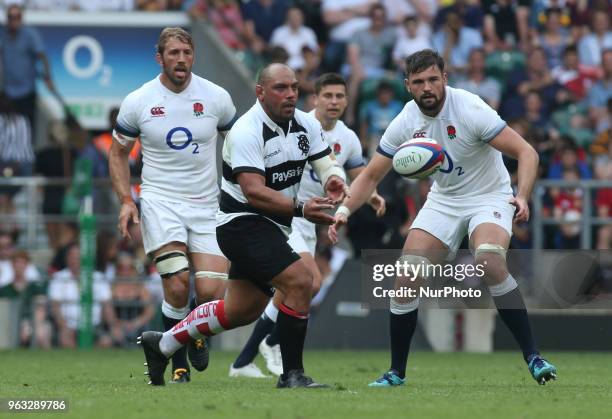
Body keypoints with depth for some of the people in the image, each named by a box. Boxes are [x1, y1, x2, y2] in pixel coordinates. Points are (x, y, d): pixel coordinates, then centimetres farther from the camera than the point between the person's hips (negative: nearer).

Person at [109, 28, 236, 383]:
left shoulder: (216, 97, 0)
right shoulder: (138, 102, -2)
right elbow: (118, 153, 11)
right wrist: (126, 200, -1)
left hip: (207, 206, 1)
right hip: (160, 202, -1)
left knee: (211, 292, -11)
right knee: (178, 285, -19)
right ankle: (179, 364, 1)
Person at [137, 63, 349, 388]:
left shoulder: (306, 124, 3)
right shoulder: (247, 131, -22)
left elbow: (326, 164, 3)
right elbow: (253, 191, -29)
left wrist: (334, 181, -21)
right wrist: (300, 208, -39)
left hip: (269, 227, 9)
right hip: (243, 223, -9)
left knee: (241, 311, 16)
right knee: (299, 281, -23)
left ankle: (160, 344, 32)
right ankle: (292, 374, -14)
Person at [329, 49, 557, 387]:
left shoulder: (469, 109, -23)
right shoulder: (406, 122, -9)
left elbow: (526, 153, -24)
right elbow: (371, 175, 2)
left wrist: (522, 197, -41)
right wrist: (345, 210, -14)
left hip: (489, 197, -5)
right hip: (443, 201, 5)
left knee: (489, 261, -33)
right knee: (406, 277, -8)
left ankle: (532, 356, -25)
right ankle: (396, 372, 9)